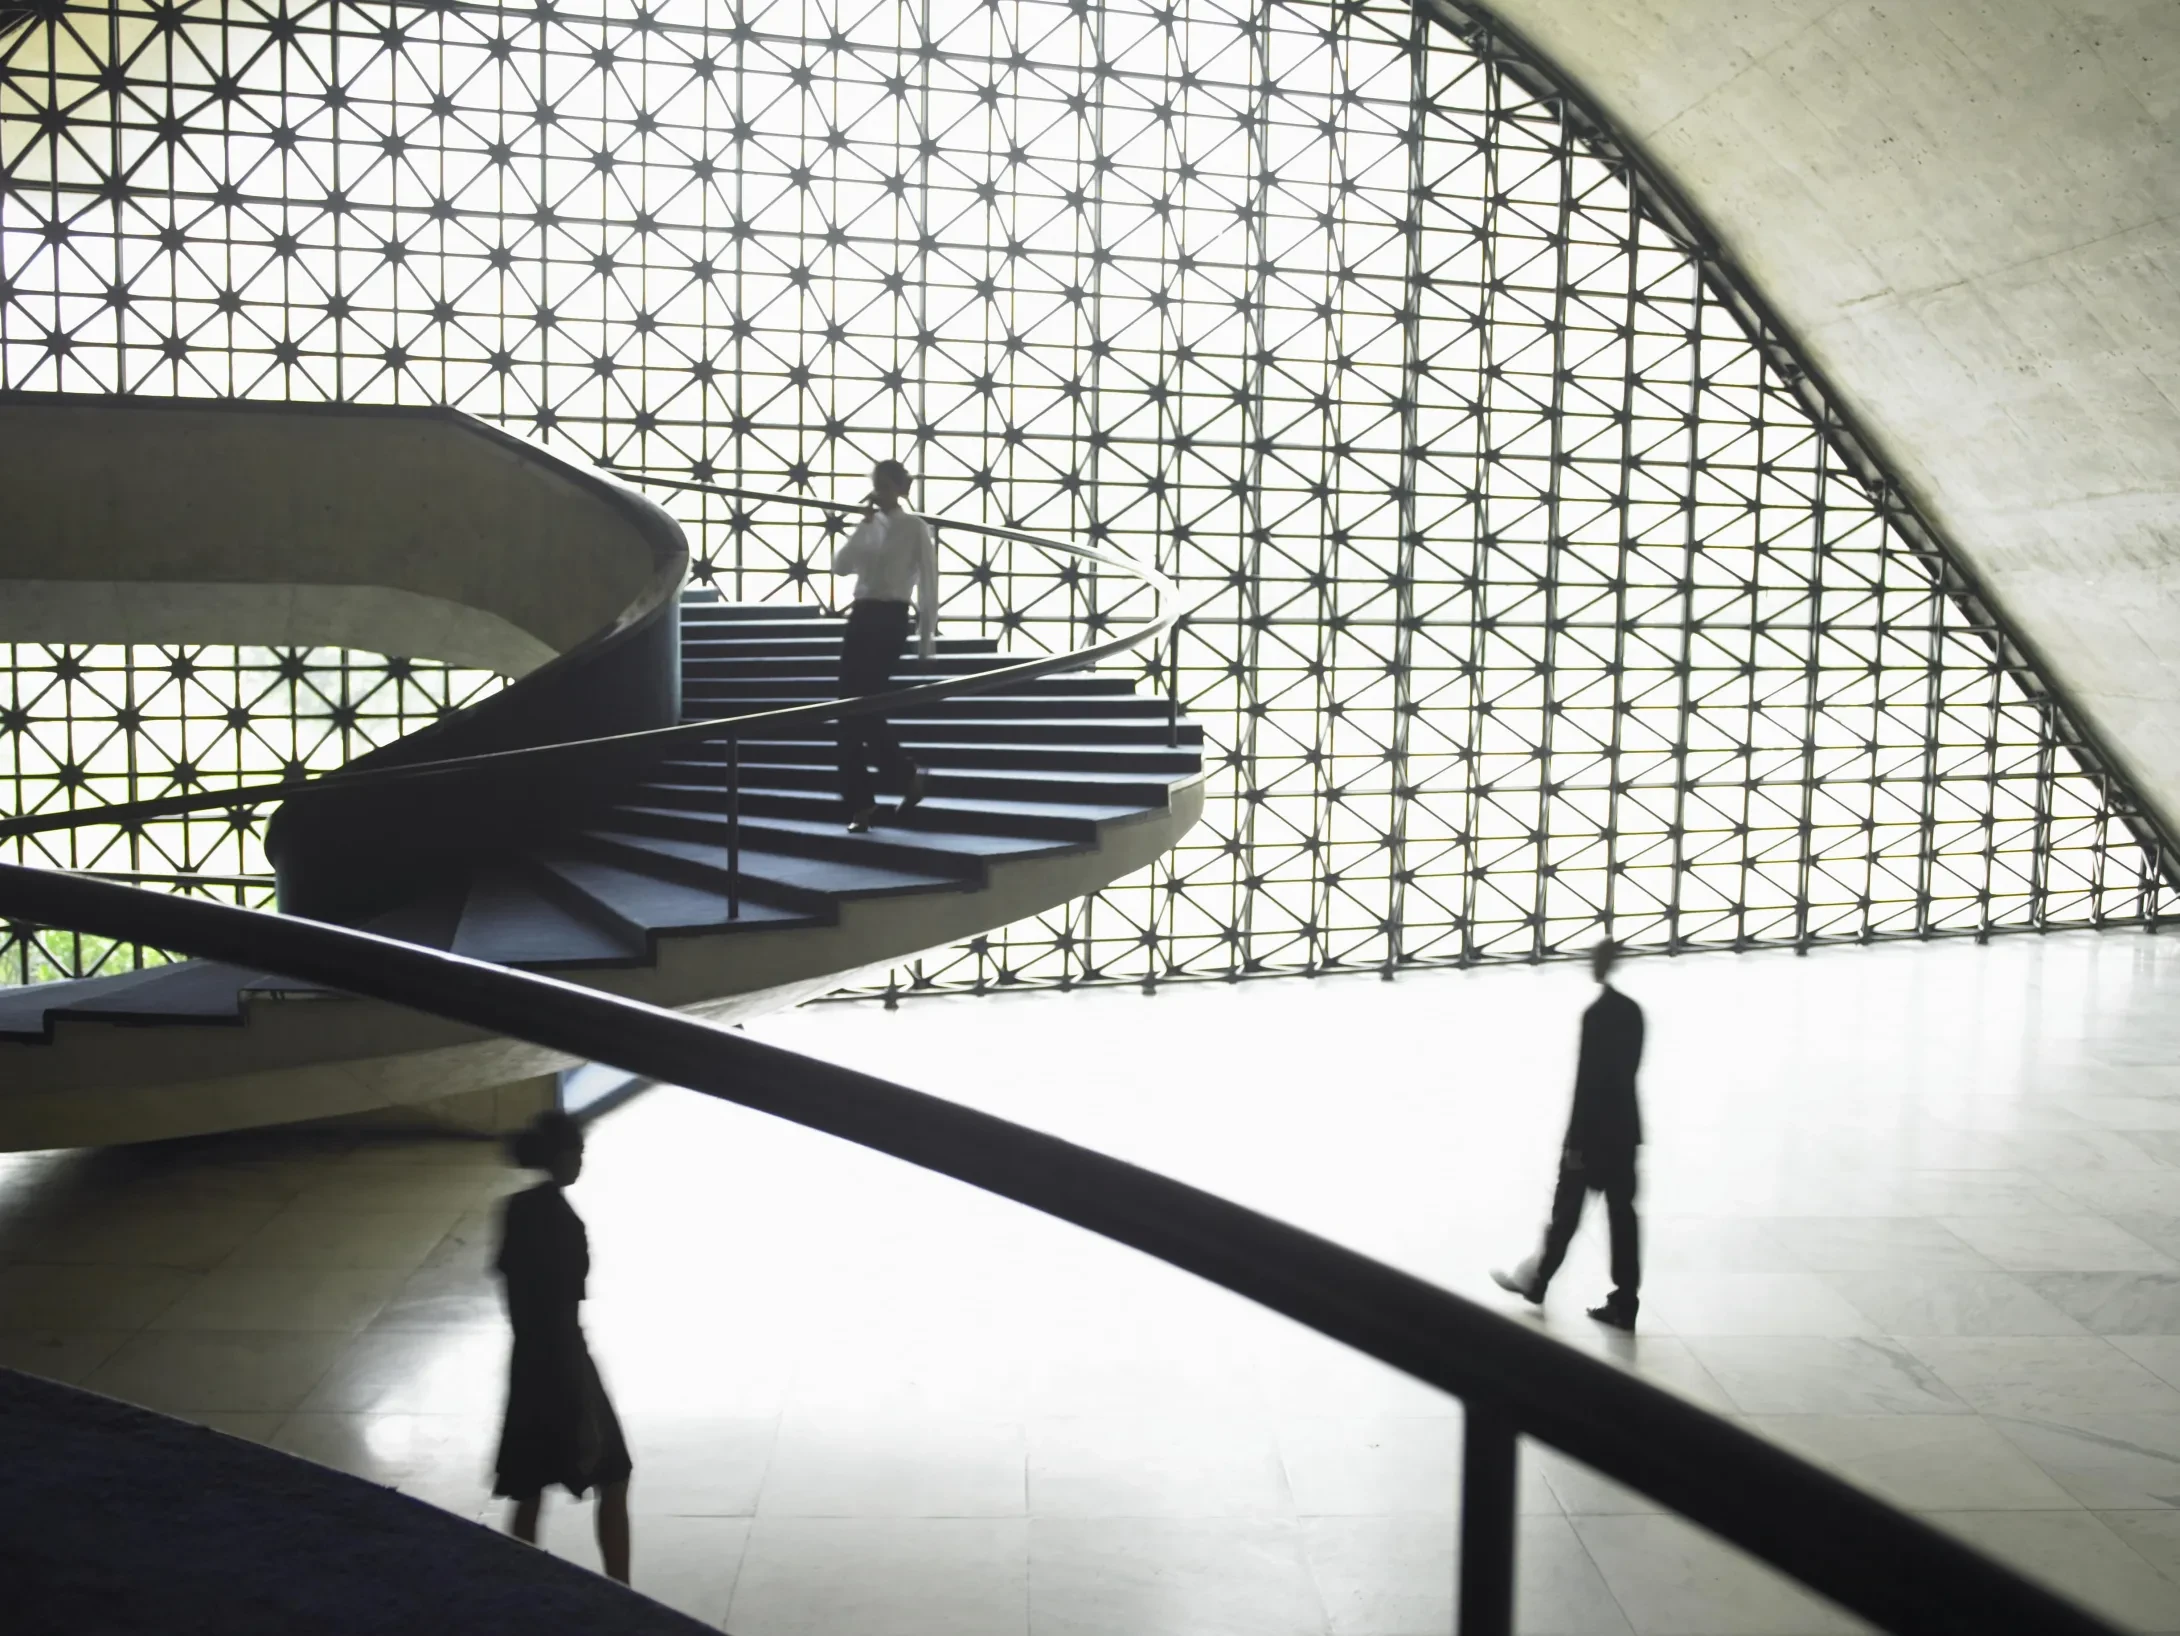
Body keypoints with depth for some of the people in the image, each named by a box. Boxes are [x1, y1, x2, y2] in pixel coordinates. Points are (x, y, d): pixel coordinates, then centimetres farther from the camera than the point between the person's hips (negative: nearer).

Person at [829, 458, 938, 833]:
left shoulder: (914, 528, -2)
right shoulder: (869, 526, 15)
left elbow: (928, 583, -3)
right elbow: (840, 565, 4)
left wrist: (926, 637, -5)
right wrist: (863, 526, -3)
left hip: (888, 618, -7)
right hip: (862, 615, 7)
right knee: (851, 710, 3)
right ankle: (861, 802, 10)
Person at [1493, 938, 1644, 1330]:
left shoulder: (1596, 1014, -19)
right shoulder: (1632, 1010, 5)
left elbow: (1586, 1080, -19)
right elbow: (1627, 1068, 11)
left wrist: (1574, 1142, -14)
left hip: (1595, 1130, -7)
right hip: (1625, 1128, 7)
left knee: (1567, 1210, 8)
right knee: (1622, 1212, 6)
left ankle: (1536, 1283, 25)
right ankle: (1624, 1304, 9)